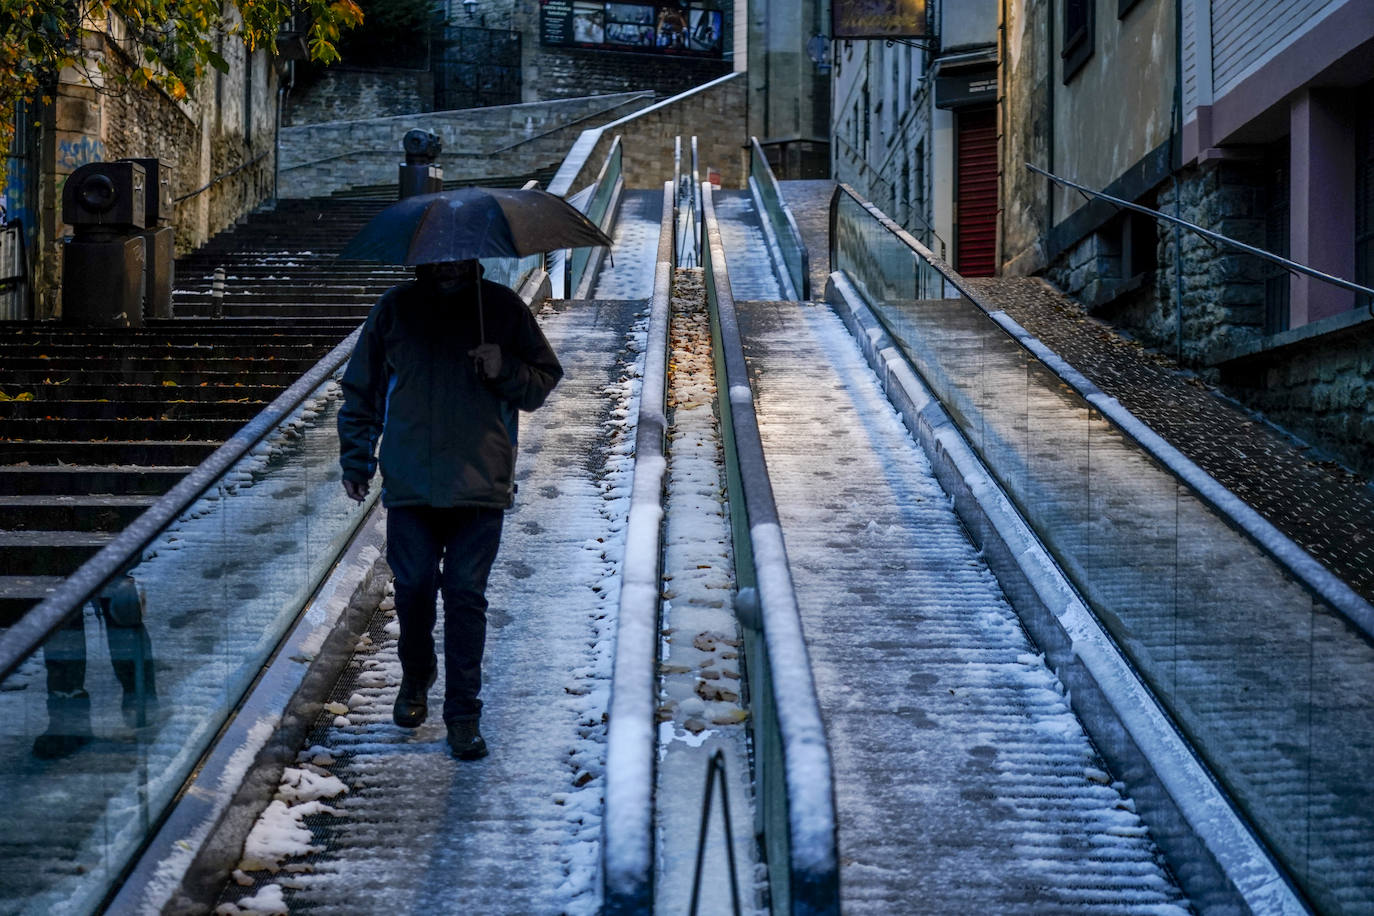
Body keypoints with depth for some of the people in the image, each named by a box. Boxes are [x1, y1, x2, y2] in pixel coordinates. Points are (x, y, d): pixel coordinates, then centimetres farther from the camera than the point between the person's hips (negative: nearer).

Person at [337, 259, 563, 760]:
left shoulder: (502, 308, 3)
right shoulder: (395, 309, 5)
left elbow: (545, 379, 9)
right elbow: (361, 389, 12)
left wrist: (505, 370, -12)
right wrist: (355, 462, 9)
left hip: (481, 485, -1)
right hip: (410, 483, 1)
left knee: (466, 595, -2)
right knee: (413, 586, 6)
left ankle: (463, 713, 7)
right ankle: (415, 678, 34)